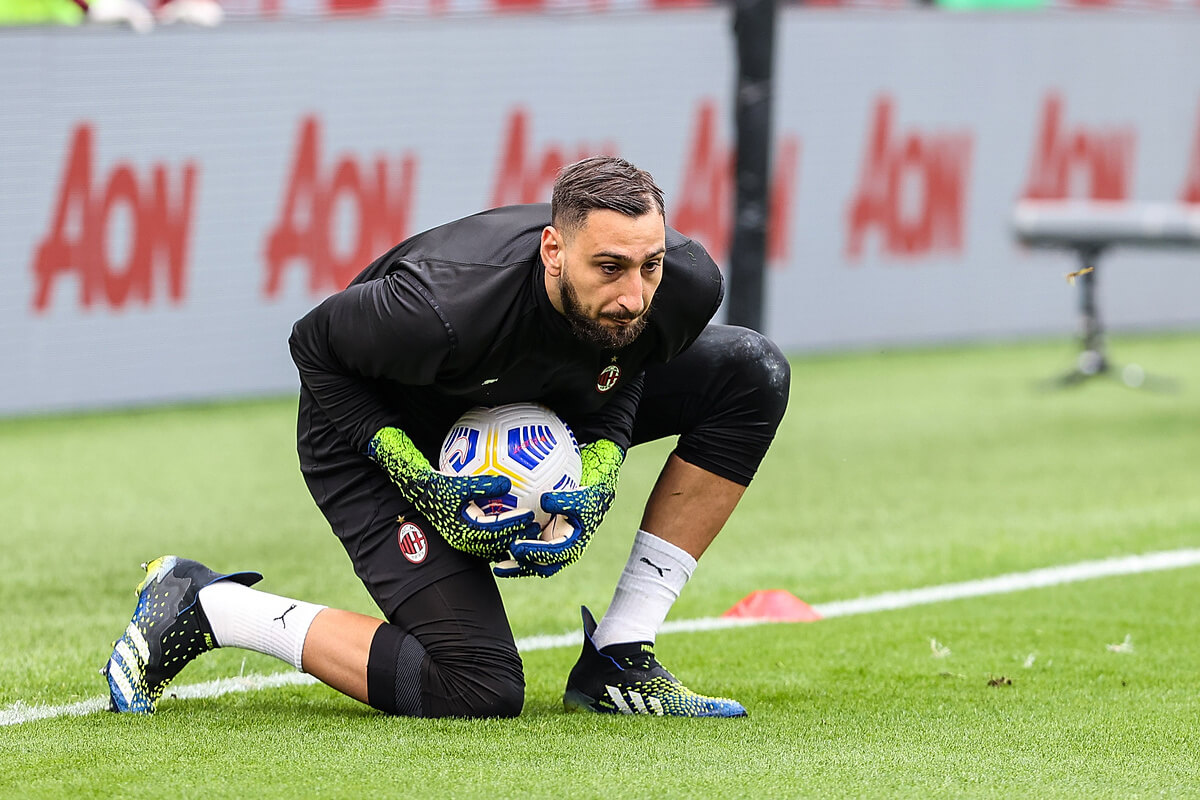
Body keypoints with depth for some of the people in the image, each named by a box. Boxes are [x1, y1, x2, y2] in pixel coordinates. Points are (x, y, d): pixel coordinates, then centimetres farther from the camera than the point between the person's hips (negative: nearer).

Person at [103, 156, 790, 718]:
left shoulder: (685, 285, -27)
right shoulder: (443, 310, -42)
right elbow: (315, 345, -20)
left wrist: (597, 474, -21)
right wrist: (417, 478, -27)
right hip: (378, 428, -6)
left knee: (751, 371, -9)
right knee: (478, 689, -20)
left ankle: (620, 656, -3)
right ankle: (200, 606, -2)